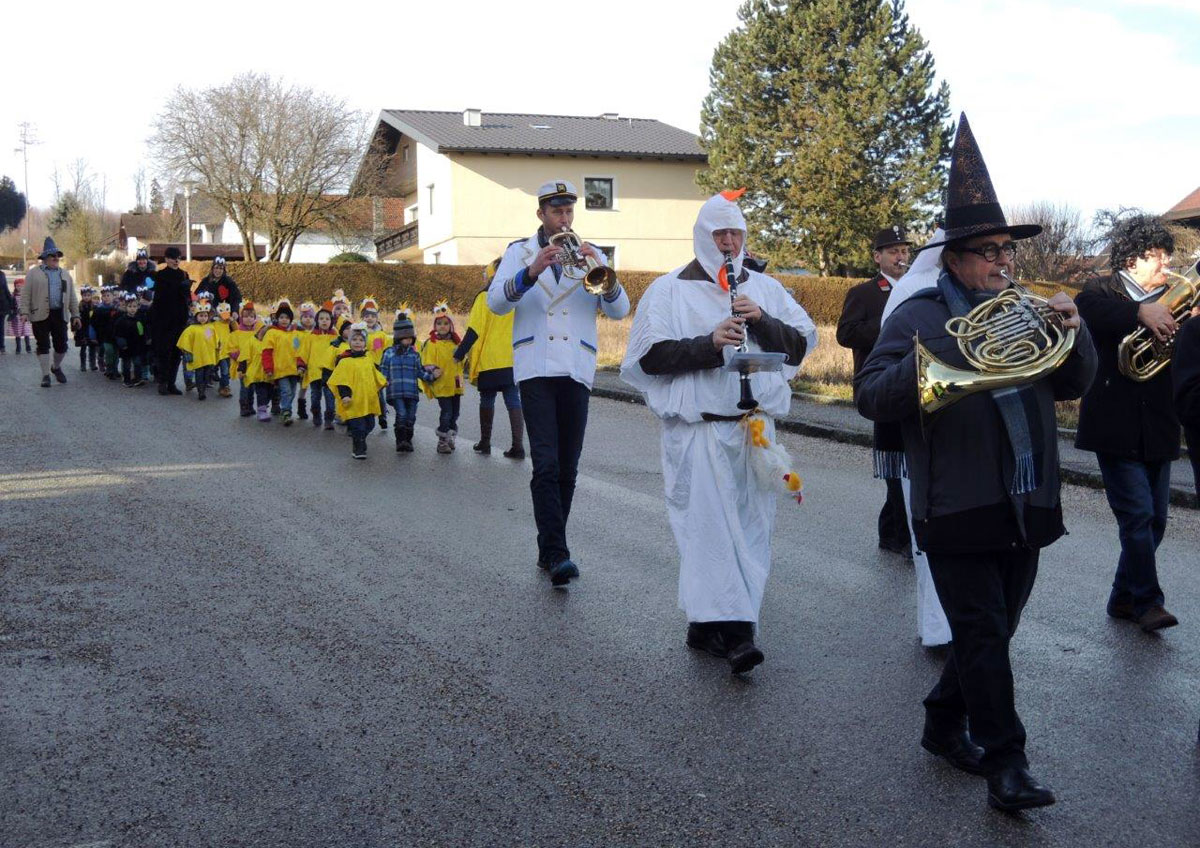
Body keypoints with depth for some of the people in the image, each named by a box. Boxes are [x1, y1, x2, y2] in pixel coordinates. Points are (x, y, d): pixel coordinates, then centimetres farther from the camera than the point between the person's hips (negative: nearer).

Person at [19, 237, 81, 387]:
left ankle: (56, 367, 31)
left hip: (60, 315, 3)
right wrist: (25, 313, -10)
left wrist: (75, 315, 9)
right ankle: (46, 375, 6)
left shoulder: (65, 274, 14)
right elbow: (26, 294, -1)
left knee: (61, 345, 4)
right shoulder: (34, 273, 3)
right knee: (43, 345, 0)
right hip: (41, 316, -3)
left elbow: (72, 296, 14)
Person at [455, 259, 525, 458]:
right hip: (514, 360, 3)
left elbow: (474, 330, -11)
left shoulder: (485, 297, -7)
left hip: (489, 361, -3)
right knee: (514, 401, 1)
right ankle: (518, 446, -8)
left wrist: (459, 354, -5)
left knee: (487, 400, 12)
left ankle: (485, 442, 19)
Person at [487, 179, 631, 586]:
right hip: (536, 366, -2)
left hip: (576, 369, 3)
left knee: (567, 469, 5)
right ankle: (556, 553, -18)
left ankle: (550, 551, 16)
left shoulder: (590, 254, 15)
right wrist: (532, 271, -21)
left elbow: (619, 310, 3)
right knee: (546, 464, -14)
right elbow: (496, 301, -5)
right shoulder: (519, 252, 11)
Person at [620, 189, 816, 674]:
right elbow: (648, 357, -6)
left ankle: (707, 624, 15)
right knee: (711, 522, -11)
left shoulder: (764, 288, 15)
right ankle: (730, 631, -12)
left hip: (755, 423, 5)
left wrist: (762, 320, -9)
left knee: (749, 524, 5)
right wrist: (709, 344, -18)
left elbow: (800, 346, 8)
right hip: (698, 425, -4)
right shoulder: (670, 291, 5)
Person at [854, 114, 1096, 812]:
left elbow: (1074, 386, 13)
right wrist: (939, 360, -28)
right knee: (982, 637, -3)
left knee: (992, 632, 15)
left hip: (1026, 509, 6)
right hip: (958, 513, -6)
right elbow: (871, 395, -14)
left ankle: (945, 726, 32)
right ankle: (1005, 762, 5)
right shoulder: (919, 317, -4)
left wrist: (1073, 330, -6)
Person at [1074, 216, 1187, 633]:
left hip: (1158, 430, 6)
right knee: (1137, 515, -9)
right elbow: (1085, 307, -26)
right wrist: (1140, 312, -36)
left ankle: (1124, 597, 23)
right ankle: (1147, 600, 3)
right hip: (1116, 428, -6)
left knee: (1154, 520, 10)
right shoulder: (1103, 291, -2)